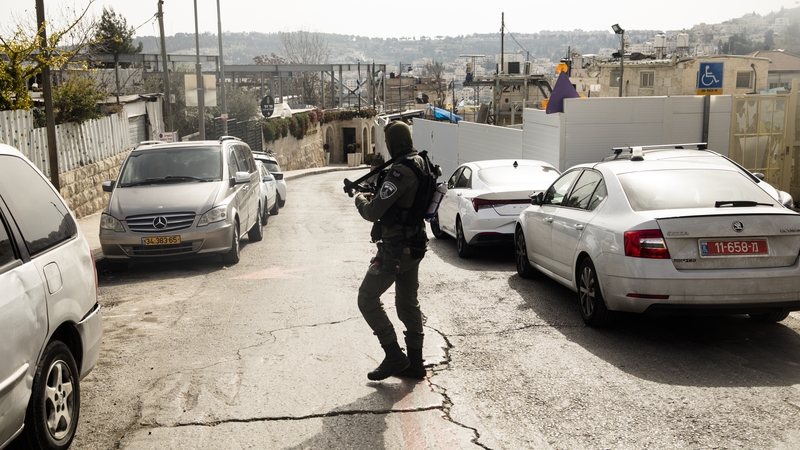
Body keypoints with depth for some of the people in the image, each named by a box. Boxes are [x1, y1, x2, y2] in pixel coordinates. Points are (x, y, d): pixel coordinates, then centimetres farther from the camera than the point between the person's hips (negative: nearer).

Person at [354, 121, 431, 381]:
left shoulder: (401, 172, -23)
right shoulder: (420, 164, 8)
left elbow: (373, 212, -22)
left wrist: (360, 199, -2)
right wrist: (377, 193, 11)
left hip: (395, 249, -10)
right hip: (414, 245, 10)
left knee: (367, 298, 1)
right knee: (408, 303, 16)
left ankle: (394, 356, 2)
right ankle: (415, 364, 23)